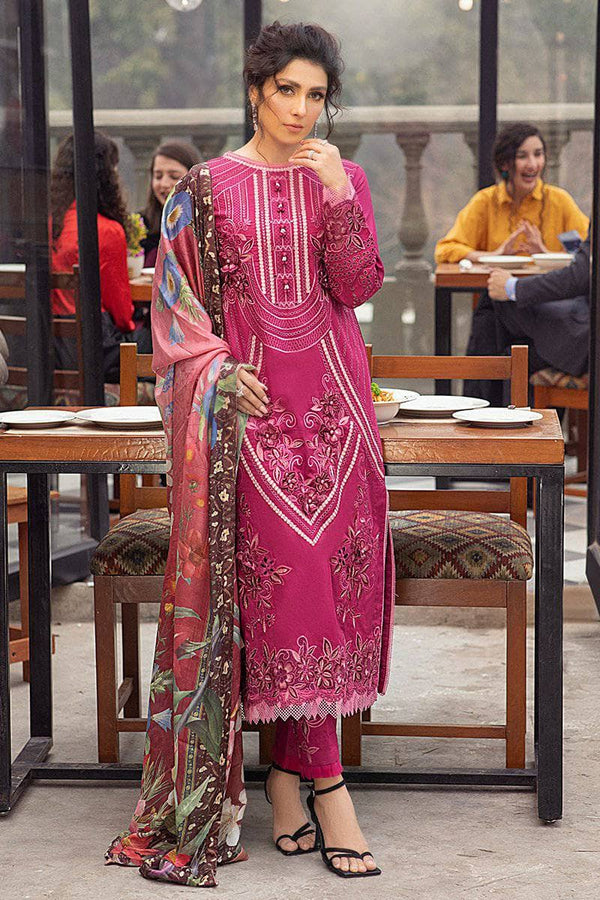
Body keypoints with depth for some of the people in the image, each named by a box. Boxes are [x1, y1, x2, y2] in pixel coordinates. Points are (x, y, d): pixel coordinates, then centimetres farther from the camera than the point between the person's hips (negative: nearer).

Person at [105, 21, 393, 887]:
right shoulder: (207, 188, 4)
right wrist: (218, 372, -9)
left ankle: (285, 771, 12)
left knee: (325, 571, 1)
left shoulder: (344, 179, 9)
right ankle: (326, 788, 0)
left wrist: (339, 196, -14)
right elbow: (177, 296, 4)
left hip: (330, 396, 2)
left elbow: (357, 287, -1)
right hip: (249, 397, -2)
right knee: (280, 574, -5)